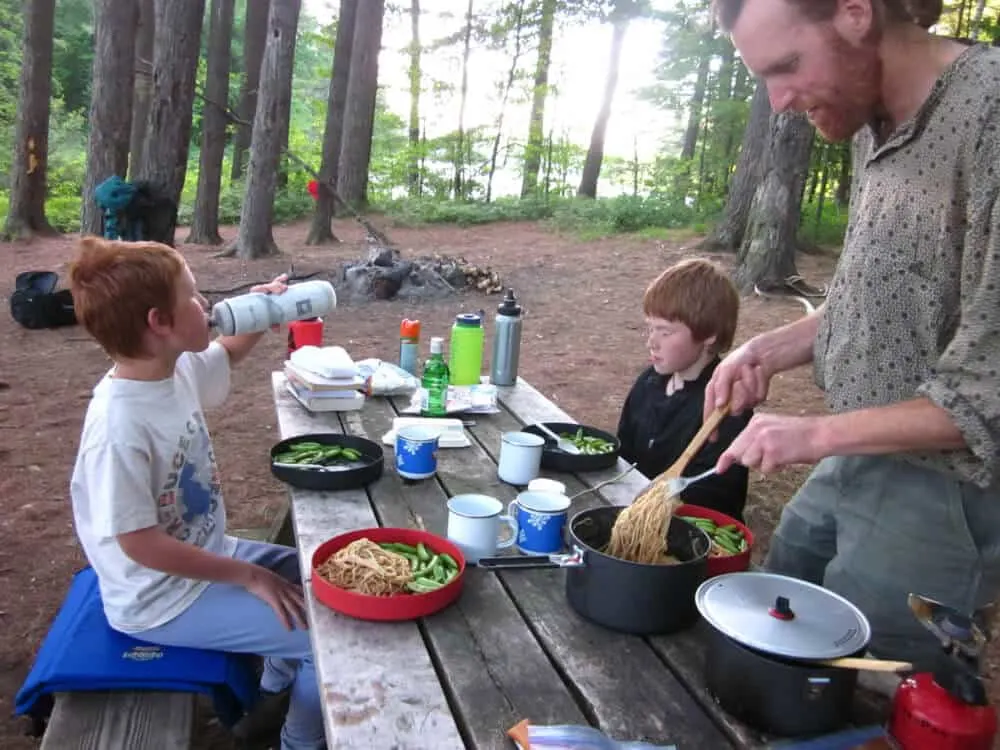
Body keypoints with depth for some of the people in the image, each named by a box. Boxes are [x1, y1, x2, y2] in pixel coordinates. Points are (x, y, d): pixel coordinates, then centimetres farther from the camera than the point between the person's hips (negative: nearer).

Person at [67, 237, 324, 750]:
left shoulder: (177, 367, -7)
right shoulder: (120, 428, -32)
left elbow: (226, 356, 17)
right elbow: (141, 544, -27)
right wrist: (249, 577, -20)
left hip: (202, 551, 9)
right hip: (163, 598, -9)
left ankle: (272, 699, 39)